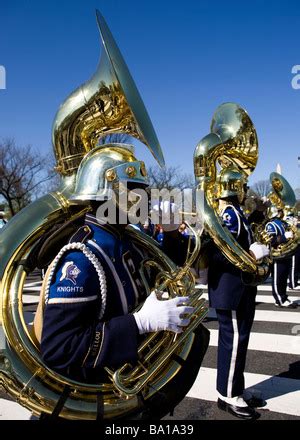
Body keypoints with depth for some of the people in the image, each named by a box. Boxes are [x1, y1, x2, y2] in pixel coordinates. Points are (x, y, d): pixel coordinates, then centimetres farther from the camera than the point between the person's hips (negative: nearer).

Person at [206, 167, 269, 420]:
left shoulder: (233, 212, 14)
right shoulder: (229, 213, -17)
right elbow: (217, 252, -27)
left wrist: (254, 249, 11)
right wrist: (252, 253, -24)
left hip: (238, 288, 10)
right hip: (231, 289, -10)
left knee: (237, 339, 16)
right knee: (233, 340, 0)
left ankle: (237, 390, 29)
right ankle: (228, 396, 14)